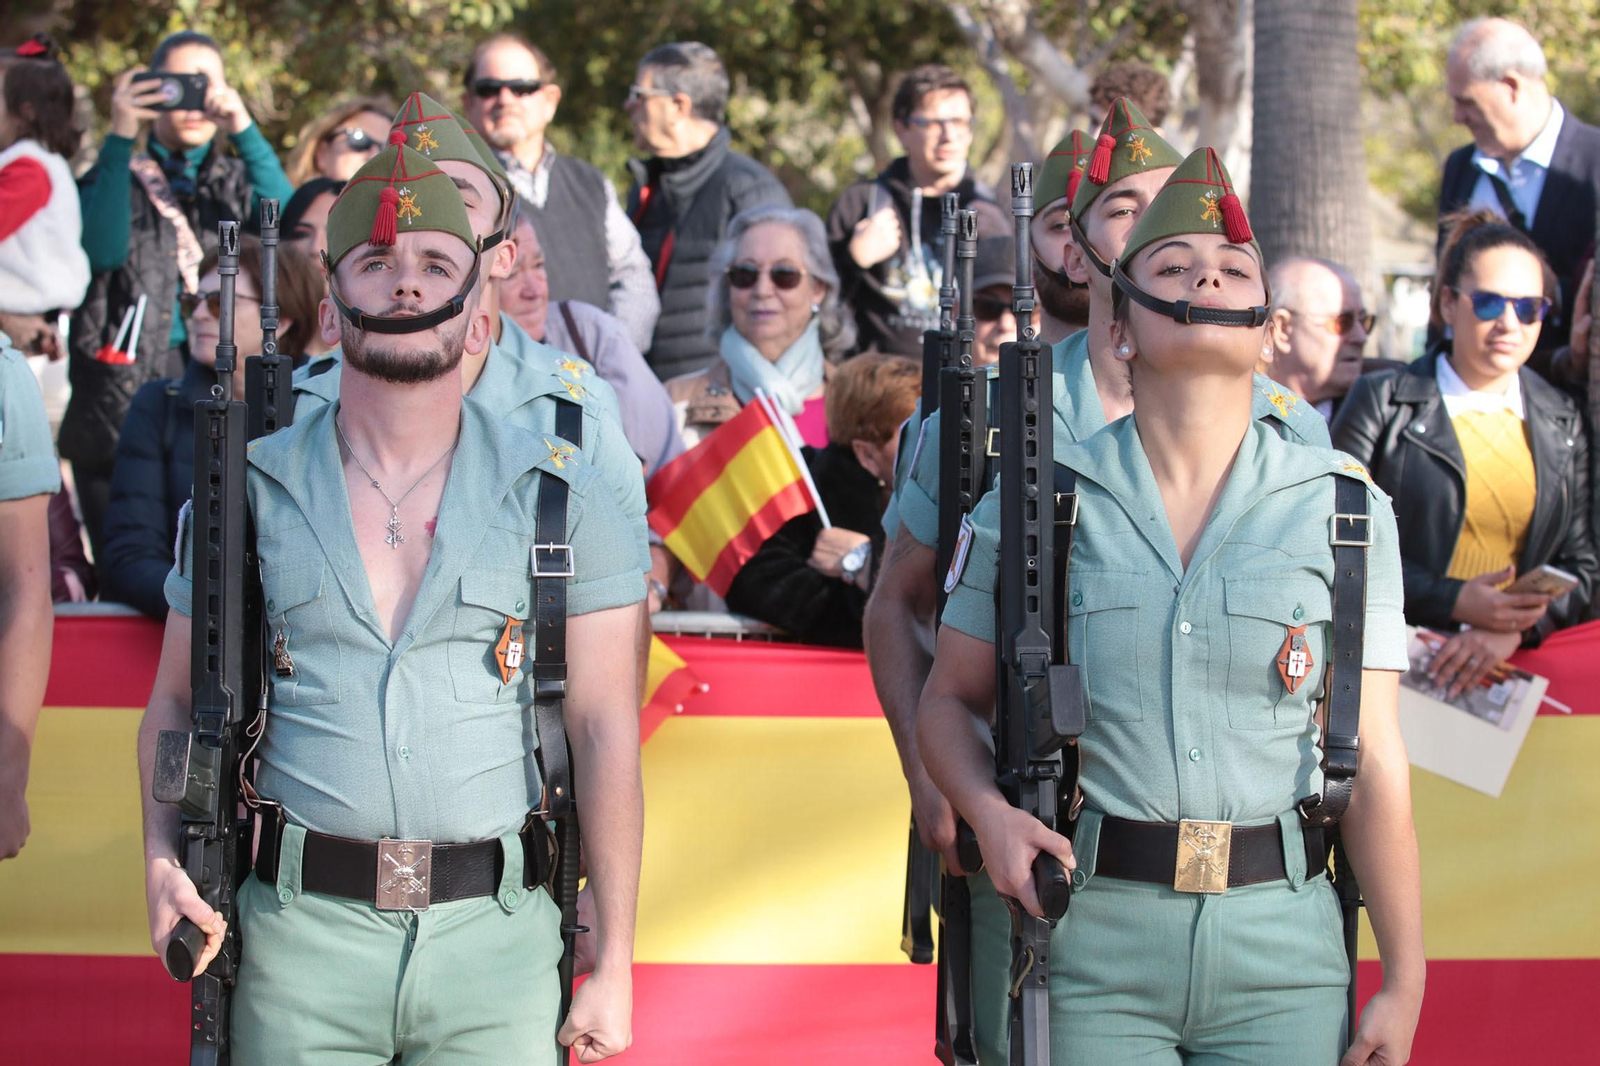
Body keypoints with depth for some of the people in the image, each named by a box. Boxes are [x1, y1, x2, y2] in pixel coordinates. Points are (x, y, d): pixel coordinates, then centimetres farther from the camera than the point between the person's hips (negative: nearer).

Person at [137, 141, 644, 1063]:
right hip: (301, 936, 0)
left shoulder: (559, 496, 4)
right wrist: (163, 861, -5)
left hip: (494, 940, 0)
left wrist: (613, 964, -3)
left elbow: (605, 727, 2)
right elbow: (176, 701, 14)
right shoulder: (249, 492, 7)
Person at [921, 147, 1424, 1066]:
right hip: (1093, 940, 0)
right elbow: (951, 699, 13)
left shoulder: (1344, 512, 4)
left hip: (1282, 953, 0)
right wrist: (989, 813, -8)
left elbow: (1375, 761, 2)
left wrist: (1405, 983, -1)